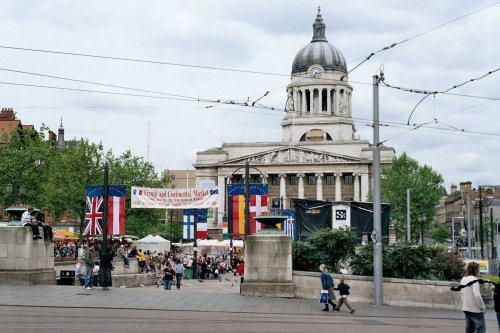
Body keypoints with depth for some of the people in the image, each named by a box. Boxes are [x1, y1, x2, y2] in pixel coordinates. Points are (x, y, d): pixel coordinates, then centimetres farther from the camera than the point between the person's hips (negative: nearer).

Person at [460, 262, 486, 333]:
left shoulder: (463, 279, 9)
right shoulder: (474, 279, -16)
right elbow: (477, 295, -22)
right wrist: (483, 307, -13)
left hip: (466, 308, 8)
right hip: (475, 309, -8)